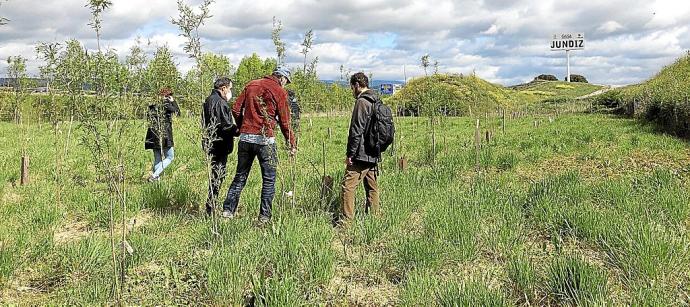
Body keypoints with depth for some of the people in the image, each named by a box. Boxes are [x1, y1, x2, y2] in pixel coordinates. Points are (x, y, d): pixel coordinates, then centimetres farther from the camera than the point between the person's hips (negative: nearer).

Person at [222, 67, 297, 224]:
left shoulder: (251, 85, 13)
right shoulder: (279, 91, -1)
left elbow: (235, 109, 10)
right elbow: (285, 122, -1)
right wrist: (292, 145, 7)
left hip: (245, 138, 5)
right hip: (265, 140, -5)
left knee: (240, 176, 15)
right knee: (269, 180, 6)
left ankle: (228, 210, 15)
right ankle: (264, 217, 6)